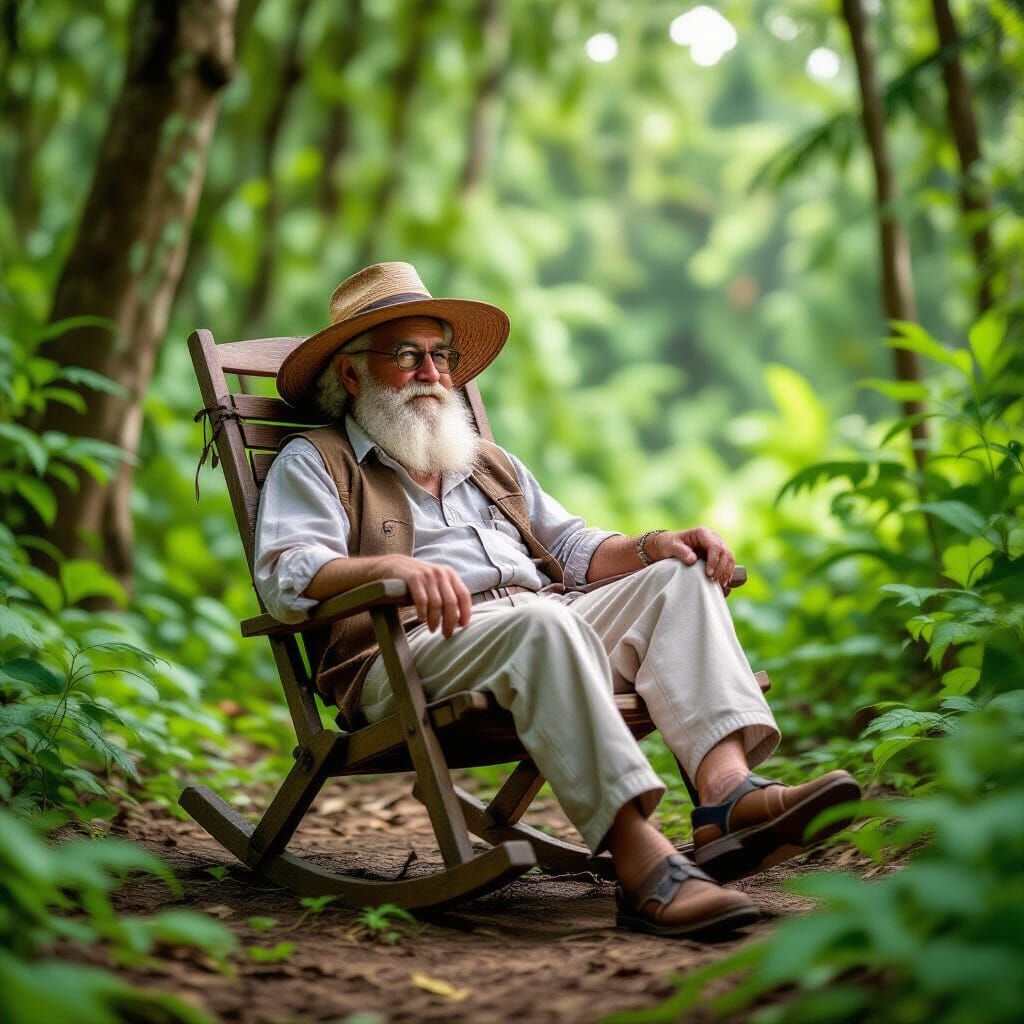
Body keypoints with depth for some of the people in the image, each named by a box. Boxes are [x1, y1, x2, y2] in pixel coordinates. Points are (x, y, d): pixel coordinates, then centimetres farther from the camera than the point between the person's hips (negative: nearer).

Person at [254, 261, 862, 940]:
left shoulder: (491, 464, 35)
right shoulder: (315, 463, 14)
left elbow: (573, 549, 29)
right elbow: (286, 578, -5)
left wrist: (650, 546, 7)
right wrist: (391, 565, -25)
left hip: (546, 626, 7)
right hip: (411, 651, -7)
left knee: (680, 576, -13)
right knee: (540, 618, -37)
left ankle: (728, 790, -36)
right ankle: (643, 864, -48)